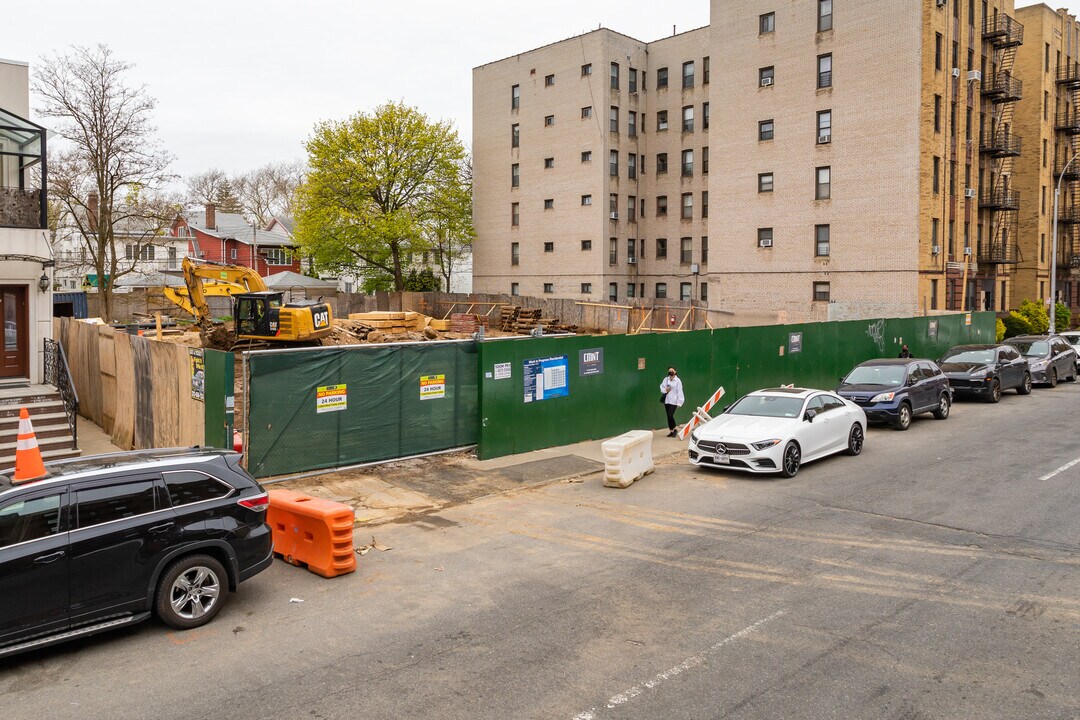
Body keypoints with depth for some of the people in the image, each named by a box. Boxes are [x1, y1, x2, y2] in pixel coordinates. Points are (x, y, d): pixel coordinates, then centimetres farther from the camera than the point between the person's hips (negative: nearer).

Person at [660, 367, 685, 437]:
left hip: (673, 401, -5)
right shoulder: (666, 379, 6)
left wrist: (679, 402, -11)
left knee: (670, 416, -14)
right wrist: (665, 390, -11)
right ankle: (671, 431, 20)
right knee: (668, 416, 9)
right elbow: (661, 387, 12)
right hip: (666, 400, 5)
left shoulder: (678, 381, -7)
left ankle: (674, 429, 7)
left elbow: (679, 392, -8)